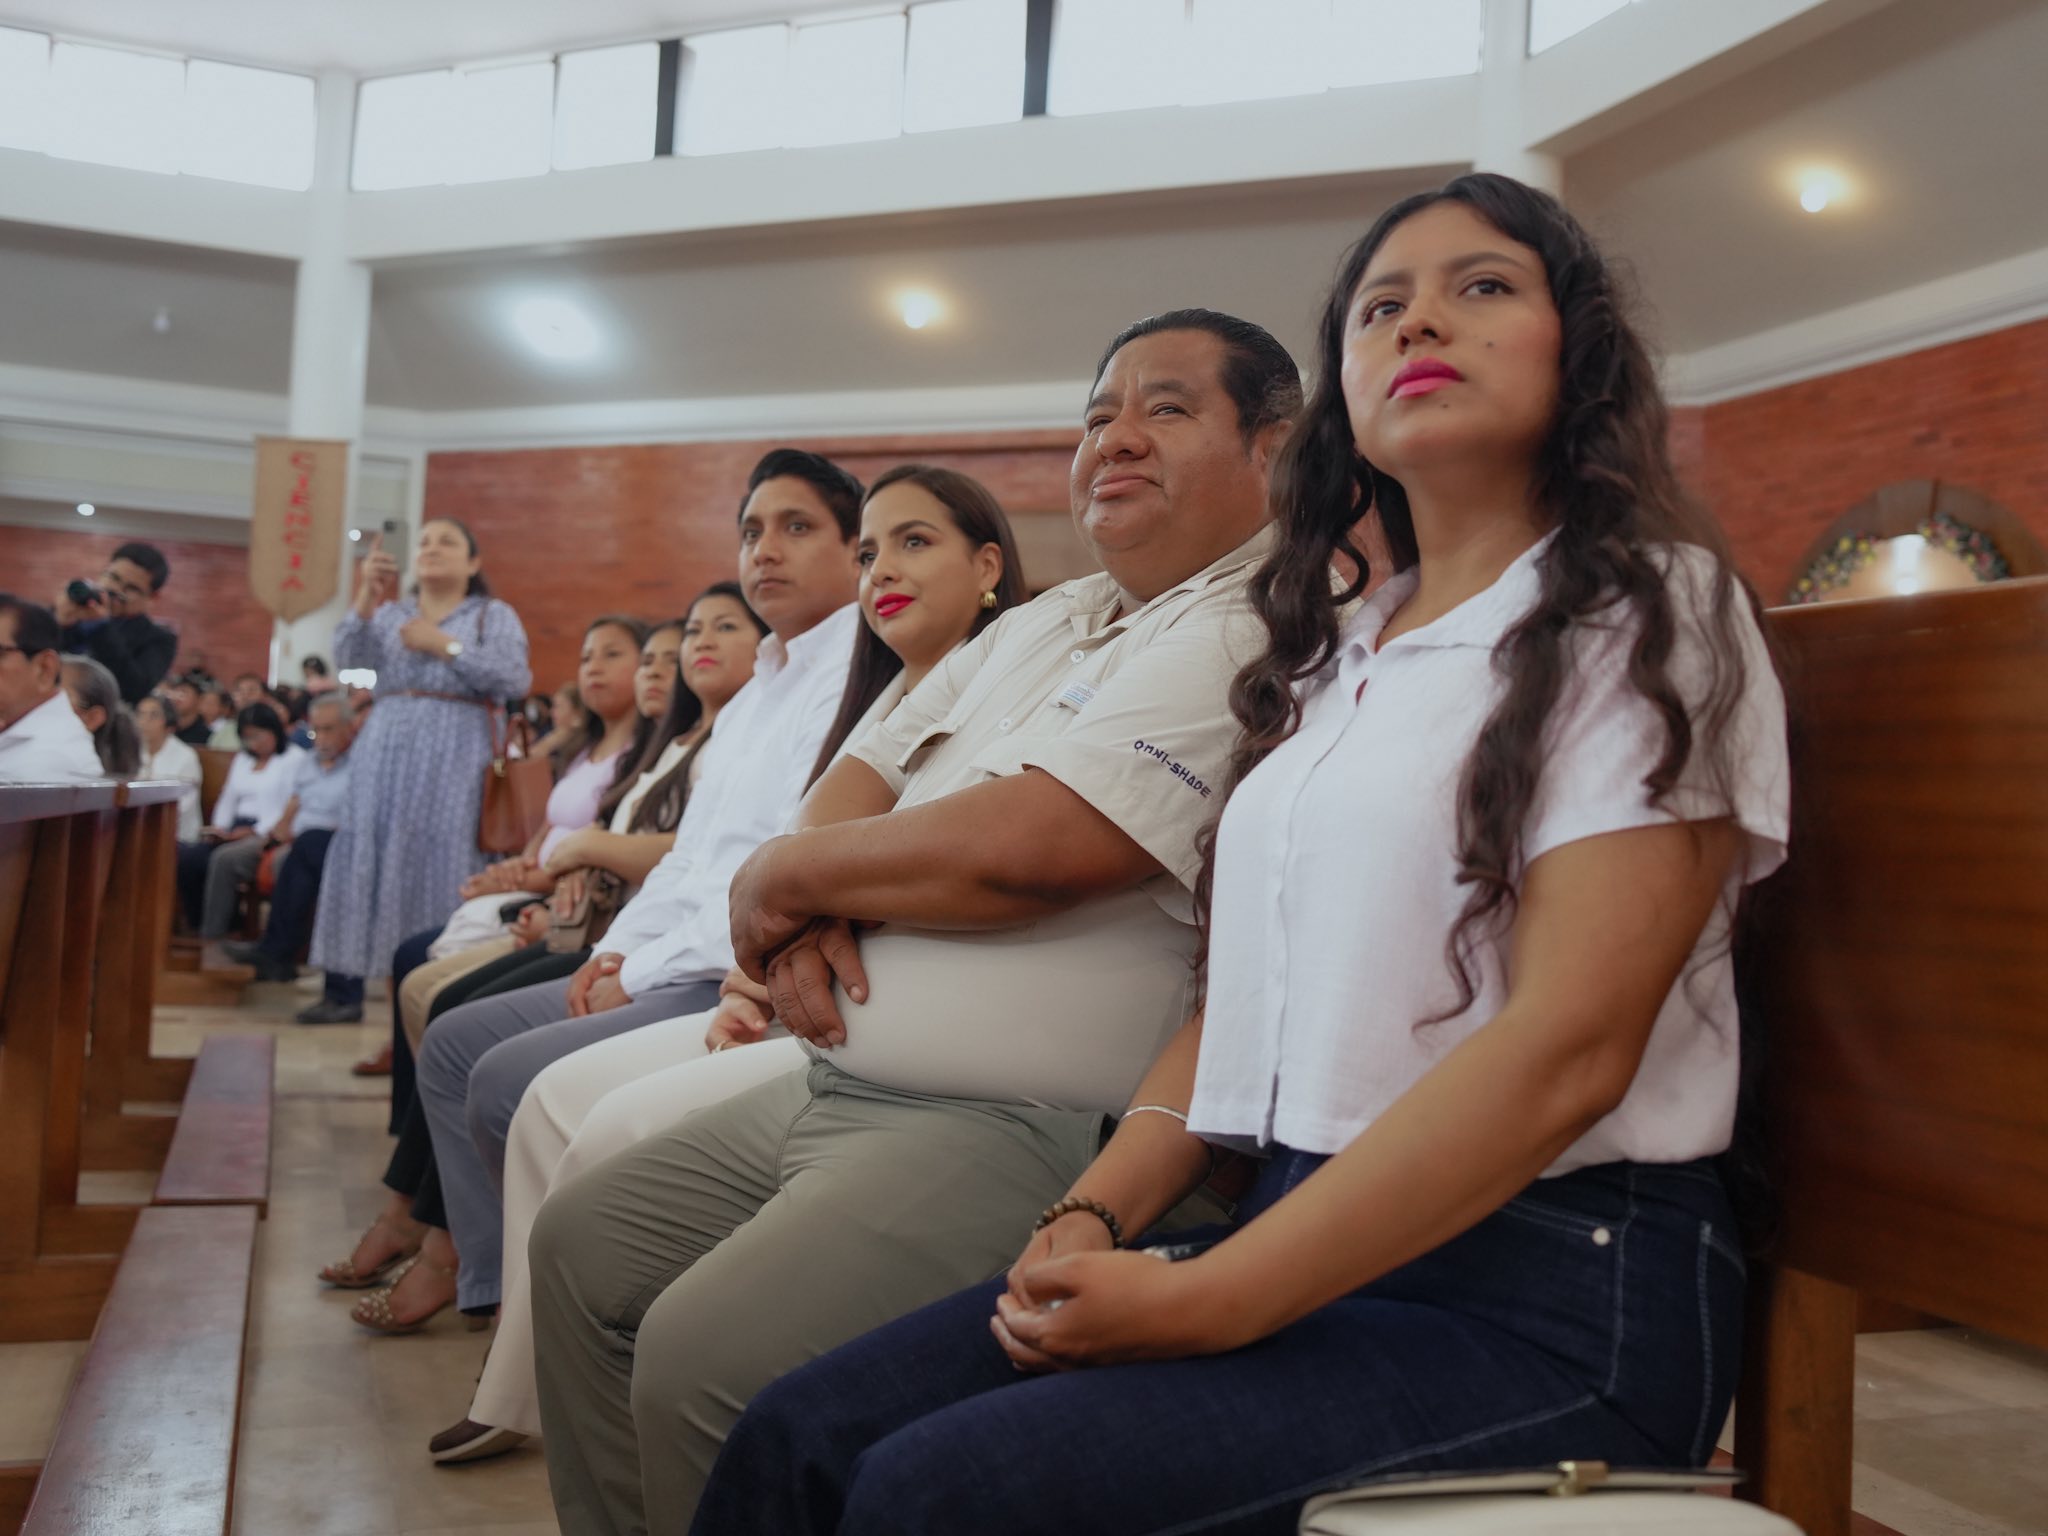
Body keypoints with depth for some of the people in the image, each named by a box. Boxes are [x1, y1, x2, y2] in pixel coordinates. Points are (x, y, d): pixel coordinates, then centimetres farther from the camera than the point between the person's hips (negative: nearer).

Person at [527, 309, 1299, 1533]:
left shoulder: (1247, 641, -15)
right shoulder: (1043, 625, 17)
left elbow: (1015, 847, -25)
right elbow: (862, 778, 16)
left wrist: (783, 875, -8)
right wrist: (811, 906, -7)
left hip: (1012, 1134, -10)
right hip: (838, 1089, 10)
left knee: (700, 1361, -25)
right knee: (582, 1247, 17)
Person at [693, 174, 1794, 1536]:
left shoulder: (1653, 609, -5)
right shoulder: (1338, 653, 18)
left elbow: (1562, 1051, -17)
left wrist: (1208, 1304, -19)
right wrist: (1095, 1217, -1)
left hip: (1547, 1290, -6)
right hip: (1298, 1240, 6)